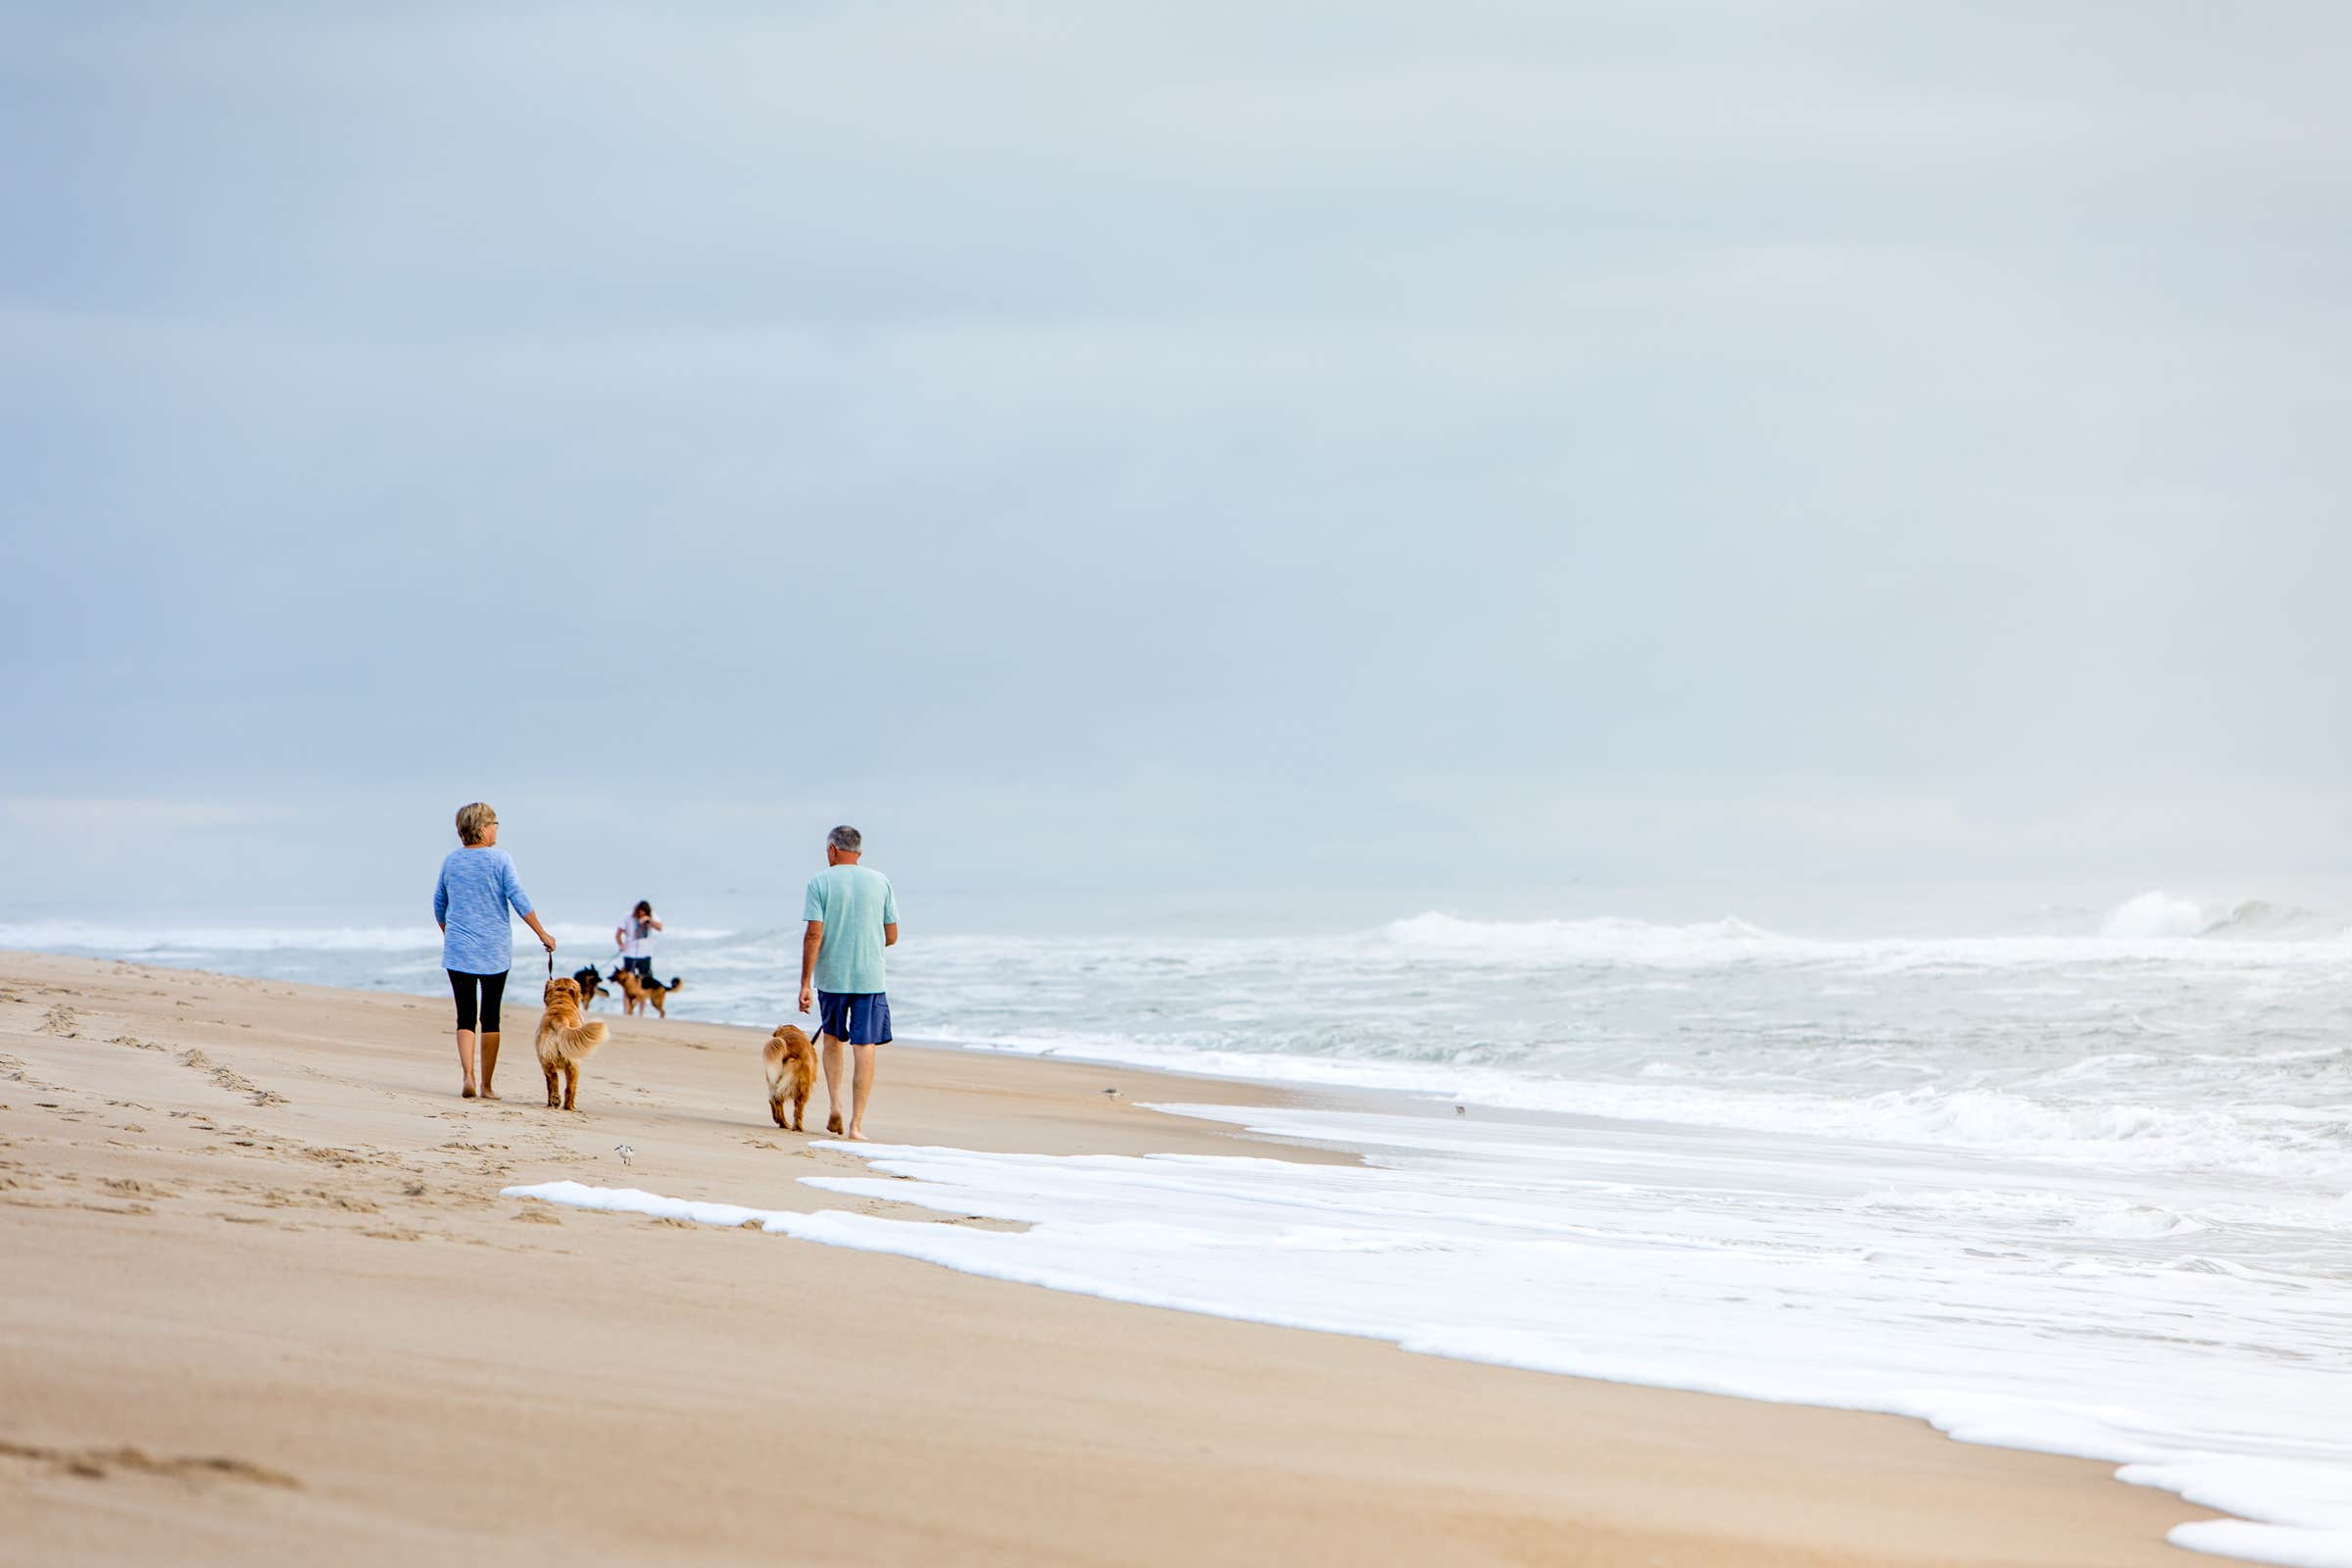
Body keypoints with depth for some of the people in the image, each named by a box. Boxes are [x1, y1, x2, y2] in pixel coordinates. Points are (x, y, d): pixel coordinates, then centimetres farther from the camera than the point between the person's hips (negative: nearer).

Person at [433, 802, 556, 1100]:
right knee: (490, 1017, 6)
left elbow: (439, 905, 16)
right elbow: (519, 900, -10)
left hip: (458, 950, 2)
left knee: (466, 1016, 2)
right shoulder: (500, 859, -6)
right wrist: (543, 934, -3)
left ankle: (468, 1075, -18)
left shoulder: (451, 861, 6)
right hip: (494, 951, -2)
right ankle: (486, 1085, 7)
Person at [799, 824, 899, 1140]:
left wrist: (805, 983, -9)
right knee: (865, 1048, 1)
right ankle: (857, 1124, -3)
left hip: (831, 976, -1)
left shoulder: (820, 882, -4)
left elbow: (814, 935, -10)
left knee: (832, 1038, 21)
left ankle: (835, 1105, 11)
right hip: (870, 976, 1)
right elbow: (891, 936, 6)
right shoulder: (880, 882, 4)